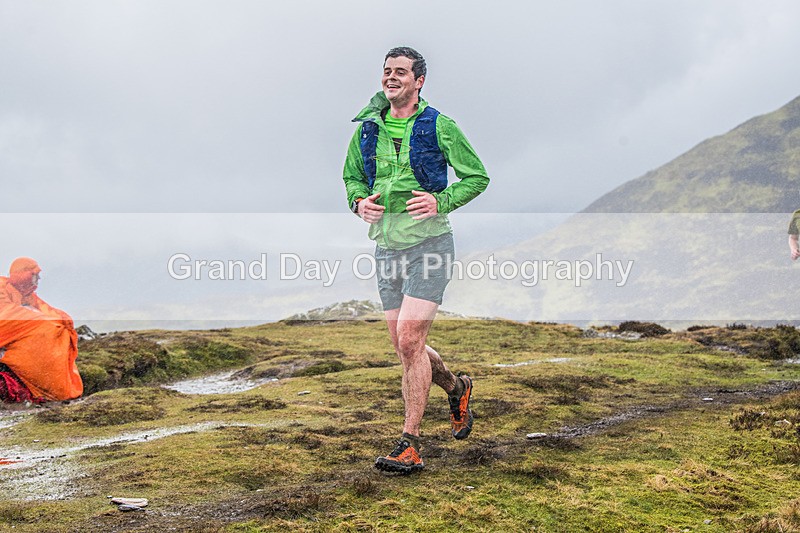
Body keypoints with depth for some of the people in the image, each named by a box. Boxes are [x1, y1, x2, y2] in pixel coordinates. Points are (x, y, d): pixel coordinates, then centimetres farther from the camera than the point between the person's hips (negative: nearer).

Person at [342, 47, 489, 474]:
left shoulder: (439, 126, -5)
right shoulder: (367, 127, 7)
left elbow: (477, 177, 1)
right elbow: (352, 177, 20)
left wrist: (441, 201, -15)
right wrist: (360, 202, -2)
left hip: (429, 244, -5)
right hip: (386, 246, 5)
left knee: (409, 341, -14)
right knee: (406, 348, 10)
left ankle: (409, 446, -6)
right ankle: (456, 388, 40)